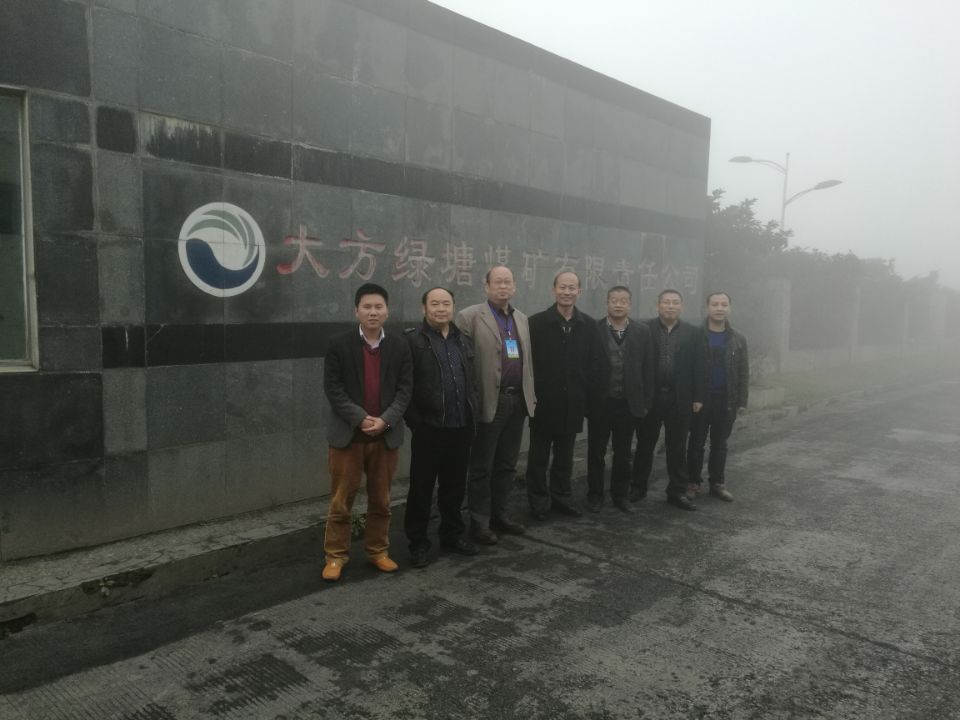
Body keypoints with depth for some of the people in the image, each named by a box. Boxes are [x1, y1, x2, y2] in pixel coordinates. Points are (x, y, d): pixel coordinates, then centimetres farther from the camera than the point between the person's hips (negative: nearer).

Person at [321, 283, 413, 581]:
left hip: (386, 434, 2)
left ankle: (378, 551, 26)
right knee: (341, 499, 5)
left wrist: (385, 420, -14)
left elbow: (405, 389, 0)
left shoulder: (400, 347, 4)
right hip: (347, 433, -2)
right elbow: (332, 387, -7)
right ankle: (336, 556, 17)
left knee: (381, 499, 12)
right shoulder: (339, 344, -2)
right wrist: (360, 418, -16)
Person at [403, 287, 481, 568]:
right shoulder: (413, 340, -5)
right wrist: (415, 421, -11)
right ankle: (418, 542, 17)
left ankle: (453, 534, 31)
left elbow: (473, 381, 18)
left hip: (460, 428, 5)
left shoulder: (463, 341, 14)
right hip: (429, 428, -5)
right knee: (422, 487, 5)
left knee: (455, 485, 15)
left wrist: (473, 414, 8)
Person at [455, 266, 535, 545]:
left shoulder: (521, 319, 15)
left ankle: (499, 514, 27)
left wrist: (531, 394, 13)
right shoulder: (470, 317, -6)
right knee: (482, 467, 4)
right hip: (489, 402, -6)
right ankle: (479, 522, 14)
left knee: (507, 465, 14)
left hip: (517, 400, 6)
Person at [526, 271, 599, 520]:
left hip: (573, 402, 3)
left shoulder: (589, 325, 4)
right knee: (539, 455, 8)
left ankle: (561, 497, 28)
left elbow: (592, 364, 6)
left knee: (565, 455, 14)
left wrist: (588, 396, 1)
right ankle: (538, 501, 20)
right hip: (544, 401, -3)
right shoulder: (536, 322, -5)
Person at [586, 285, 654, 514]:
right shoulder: (594, 329, -4)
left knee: (623, 453, 12)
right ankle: (595, 495, 24)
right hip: (600, 402, -1)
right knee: (596, 452, 9)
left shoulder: (642, 331, 3)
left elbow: (647, 369, 3)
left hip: (629, 403, 2)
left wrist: (646, 402, 0)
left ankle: (620, 495, 25)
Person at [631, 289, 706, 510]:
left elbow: (699, 366, 4)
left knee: (677, 447, 9)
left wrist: (698, 397, -1)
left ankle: (677, 491, 18)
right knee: (644, 444, 10)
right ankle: (638, 488, 22)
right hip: (649, 396, -1)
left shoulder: (692, 333, 6)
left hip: (680, 399, 2)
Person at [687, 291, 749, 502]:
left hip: (727, 401, 2)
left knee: (720, 444, 11)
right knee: (697, 443, 6)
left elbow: (743, 372, 6)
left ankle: (718, 484, 21)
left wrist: (742, 401, 1)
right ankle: (693, 482, 16)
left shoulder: (738, 339, 6)